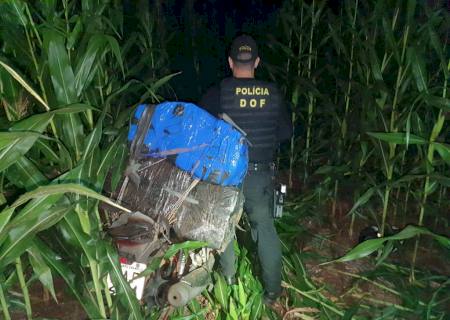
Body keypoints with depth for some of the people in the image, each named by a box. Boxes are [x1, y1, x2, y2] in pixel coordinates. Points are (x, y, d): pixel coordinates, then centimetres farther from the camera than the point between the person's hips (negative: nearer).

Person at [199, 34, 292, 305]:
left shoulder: (217, 94, -13)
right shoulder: (273, 94, -4)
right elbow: (286, 132, 6)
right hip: (262, 174, 2)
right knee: (265, 227, 14)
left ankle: (229, 280, 33)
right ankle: (273, 290, 25)